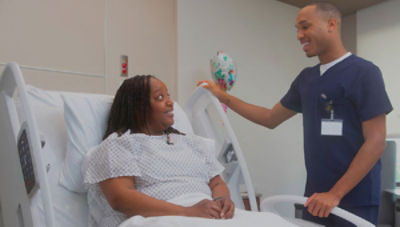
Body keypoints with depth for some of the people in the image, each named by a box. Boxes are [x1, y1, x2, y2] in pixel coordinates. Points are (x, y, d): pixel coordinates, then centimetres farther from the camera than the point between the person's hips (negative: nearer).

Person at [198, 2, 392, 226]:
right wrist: (223, 97, 8)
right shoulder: (306, 78, 8)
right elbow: (271, 118, 14)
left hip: (354, 200, -5)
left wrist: (336, 194, -18)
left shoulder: (363, 72, -11)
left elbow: (375, 143, -14)